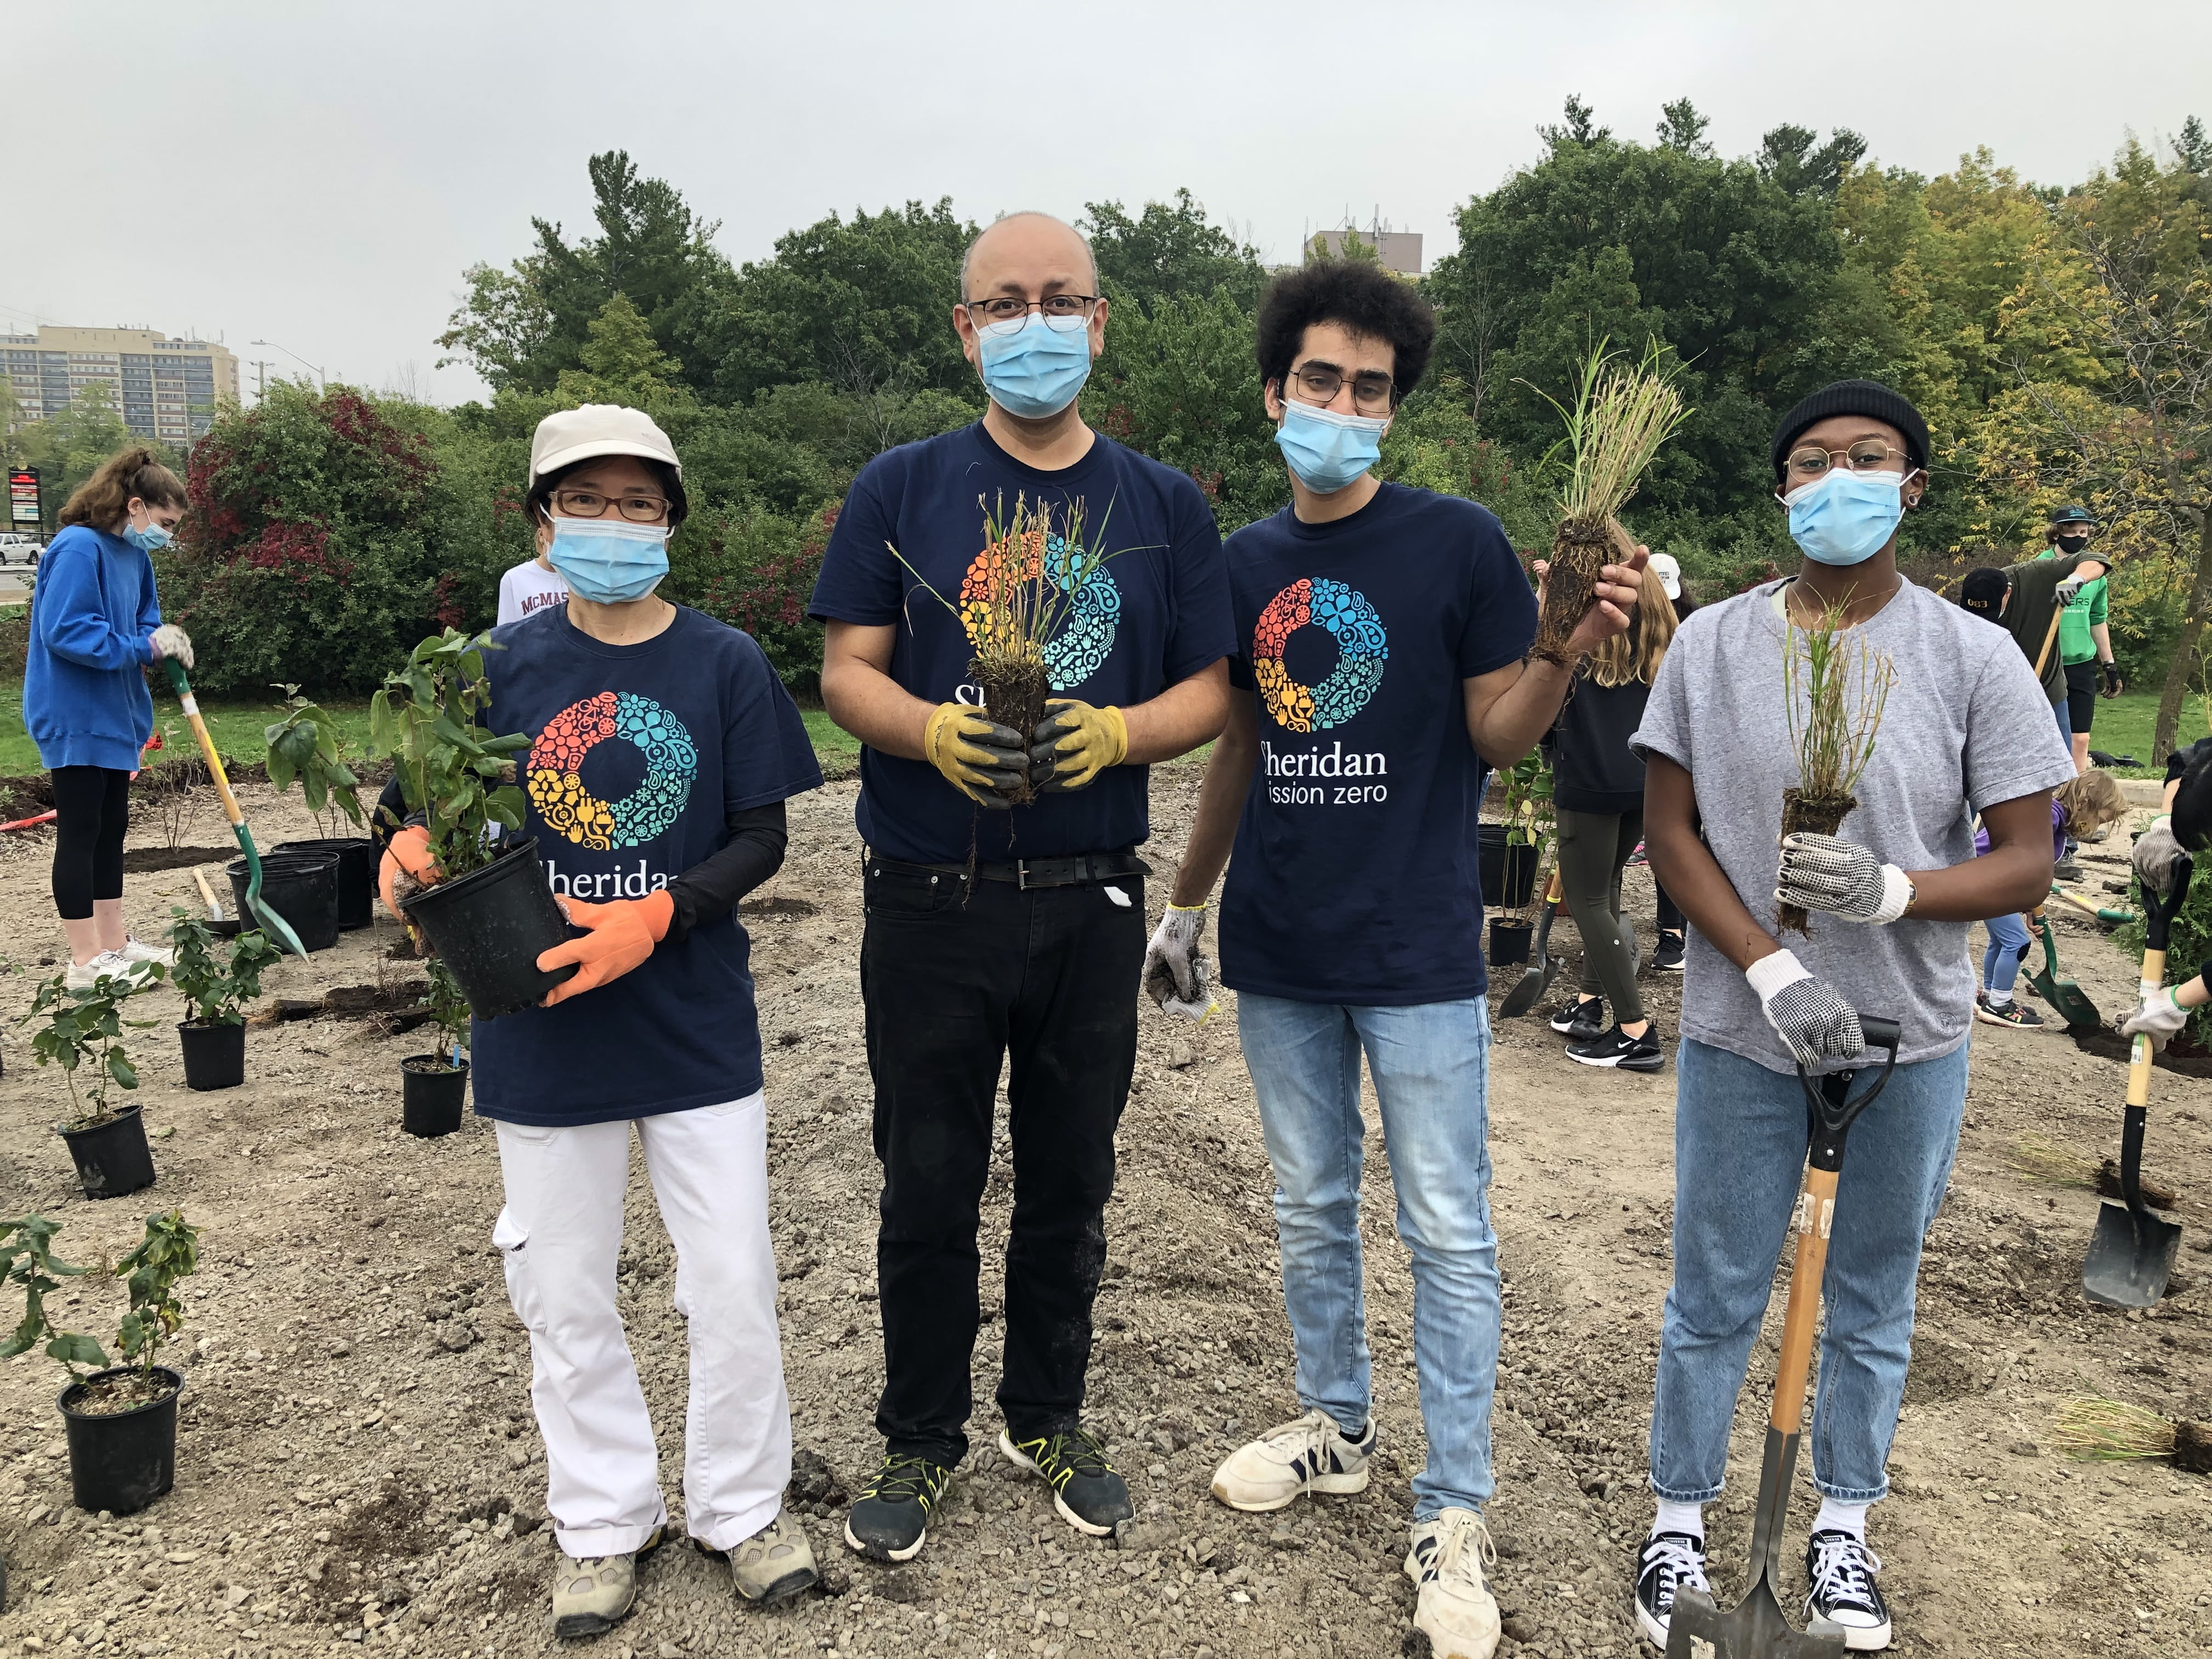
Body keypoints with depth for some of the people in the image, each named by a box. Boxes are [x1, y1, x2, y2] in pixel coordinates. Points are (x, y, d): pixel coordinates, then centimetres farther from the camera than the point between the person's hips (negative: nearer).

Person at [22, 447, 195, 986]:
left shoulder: (134, 554, 9)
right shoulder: (78, 549, -19)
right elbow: (65, 631, -25)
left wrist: (166, 641, -5)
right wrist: (145, 647, -24)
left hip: (114, 715, 9)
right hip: (75, 719, -9)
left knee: (111, 827, 14)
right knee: (80, 831, -4)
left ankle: (114, 942, 24)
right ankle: (85, 960, 2)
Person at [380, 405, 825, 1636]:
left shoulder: (725, 664, -4)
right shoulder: (504, 666, 0)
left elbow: (761, 839, -5)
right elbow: (442, 814, 6)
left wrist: (656, 916, -20)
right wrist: (412, 851, -17)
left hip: (698, 1022, -1)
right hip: (542, 1032, 2)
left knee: (734, 1282, 7)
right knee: (567, 1294, 13)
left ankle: (743, 1505, 30)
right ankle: (608, 1520, 34)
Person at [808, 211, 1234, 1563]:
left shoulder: (1165, 504, 7)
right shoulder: (901, 488, 3)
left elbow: (1209, 688, 4)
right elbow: (848, 670, 0)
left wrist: (1118, 732, -16)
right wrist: (931, 729, -21)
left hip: (1091, 902, 2)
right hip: (929, 901, -1)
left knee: (1070, 1182, 14)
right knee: (929, 1187, 9)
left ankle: (1051, 1421, 36)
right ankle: (922, 1441, 30)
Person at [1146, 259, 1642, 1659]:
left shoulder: (1459, 543, -6)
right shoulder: (1245, 564, 7)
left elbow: (1499, 735, -5)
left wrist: (1568, 650, -24)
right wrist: (1187, 909, 16)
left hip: (1418, 953, -4)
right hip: (1280, 957, 5)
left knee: (1448, 1236, 3)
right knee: (1312, 1212, 18)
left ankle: (1454, 1518, 17)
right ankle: (1335, 1428, 37)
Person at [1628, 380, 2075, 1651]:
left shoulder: (1974, 659, -5)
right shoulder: (1714, 644, -3)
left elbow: (2026, 865, -4)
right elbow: (1669, 830, -2)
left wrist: (1892, 891, -24)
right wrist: (1771, 969, -14)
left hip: (1910, 1040, 0)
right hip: (1741, 1034, 0)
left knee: (1874, 1304, 17)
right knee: (1715, 1299, 11)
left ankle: (1844, 1525, 38)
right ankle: (1680, 1521, 31)